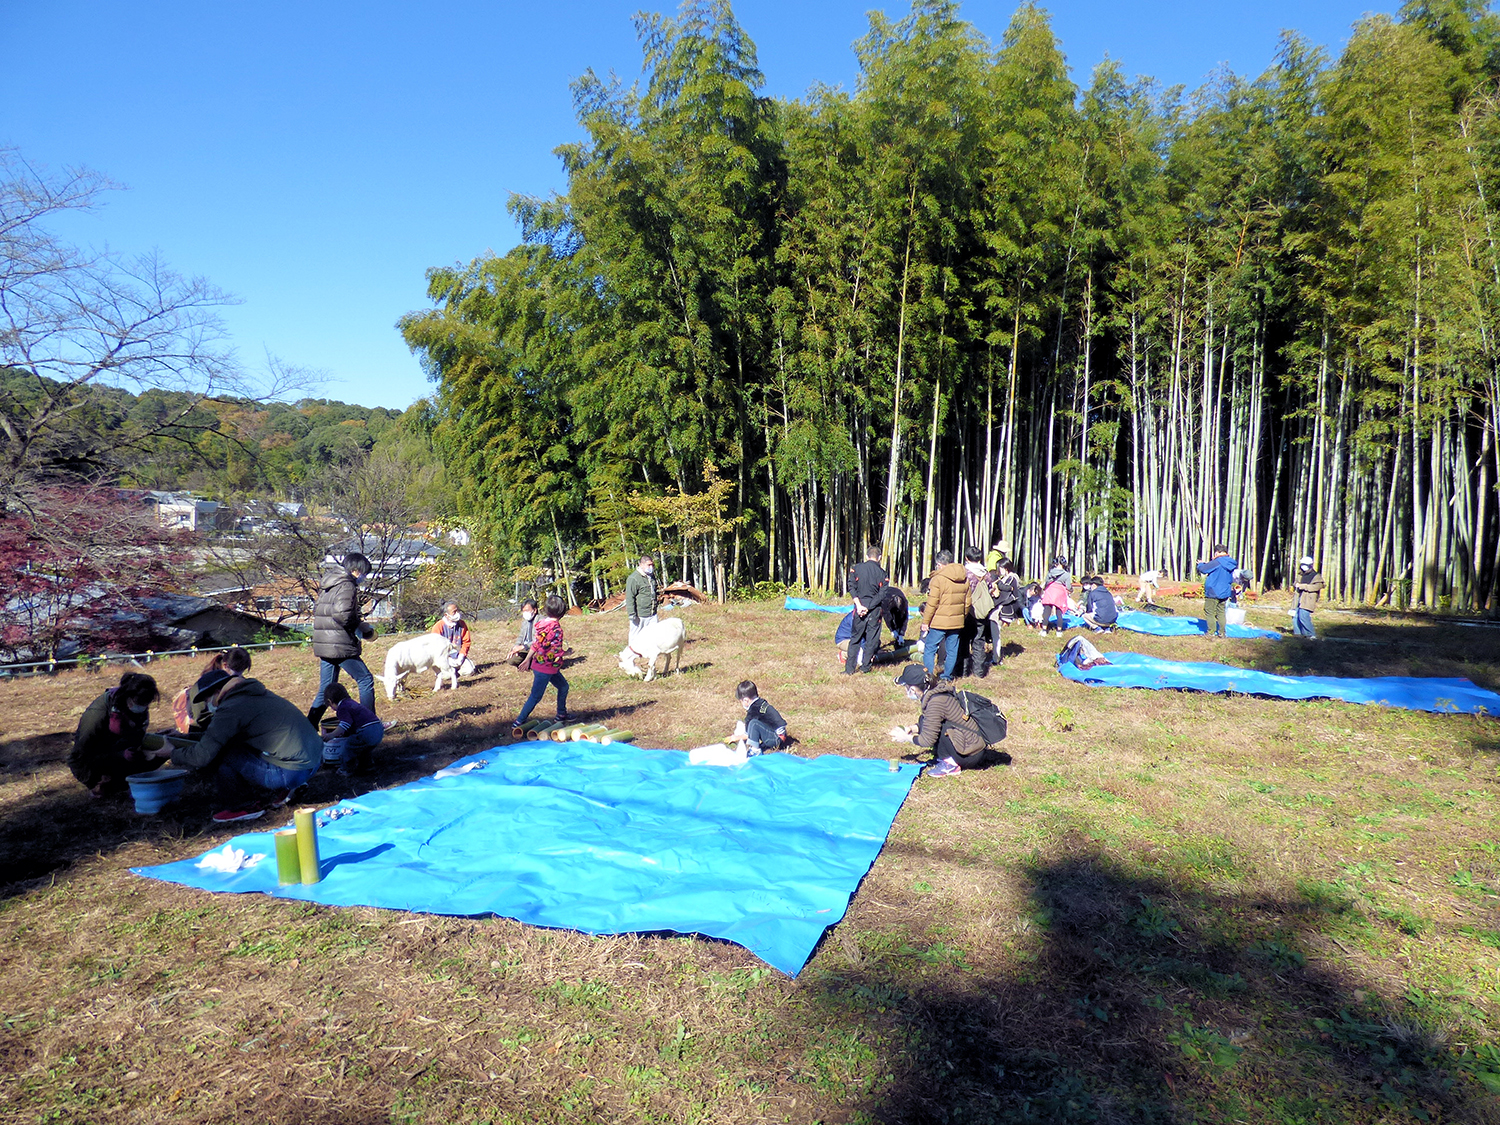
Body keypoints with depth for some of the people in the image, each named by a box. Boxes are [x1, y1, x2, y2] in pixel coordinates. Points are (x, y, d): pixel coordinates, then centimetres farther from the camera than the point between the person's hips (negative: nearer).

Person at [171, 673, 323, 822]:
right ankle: (277, 791, 18)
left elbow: (202, 757, -11)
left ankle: (242, 807, 9)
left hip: (293, 771, -9)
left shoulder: (231, 708, -10)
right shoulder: (258, 694, 17)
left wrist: (173, 753, 9)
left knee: (221, 754, -2)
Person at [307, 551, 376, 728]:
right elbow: (342, 613, -26)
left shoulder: (328, 587, 18)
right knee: (366, 680, 1)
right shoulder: (347, 586, -11)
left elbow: (317, 611, 22)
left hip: (324, 646, 9)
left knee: (325, 689, 15)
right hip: (341, 646, -9)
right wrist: (358, 627, -8)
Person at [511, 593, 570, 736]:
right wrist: (566, 653, -3)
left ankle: (561, 715, 34)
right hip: (546, 668, -9)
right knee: (536, 696, -2)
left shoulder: (542, 623, 2)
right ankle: (518, 723, 3)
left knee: (563, 686, 22)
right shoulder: (556, 628, -23)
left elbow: (535, 644, 9)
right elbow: (556, 651, -23)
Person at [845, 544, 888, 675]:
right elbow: (882, 595, -7)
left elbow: (852, 587, -7)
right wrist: (868, 607, -9)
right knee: (872, 638, 9)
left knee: (855, 637, 8)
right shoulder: (881, 572, -1)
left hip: (860, 607, 1)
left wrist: (859, 605, -9)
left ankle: (850, 668, 5)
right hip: (875, 608, -1)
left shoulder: (856, 568, 0)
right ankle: (865, 667, 12)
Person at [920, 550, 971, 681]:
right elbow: (967, 603, 14)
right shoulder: (965, 579, 6)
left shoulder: (938, 579, -14)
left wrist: (925, 621, -5)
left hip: (939, 623, -6)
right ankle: (947, 676, 20)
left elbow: (931, 604, -13)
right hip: (957, 622, 6)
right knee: (952, 650, 14)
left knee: (929, 650, 4)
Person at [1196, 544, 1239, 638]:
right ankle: (1222, 632, 15)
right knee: (1221, 613, 14)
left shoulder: (1217, 562, -18)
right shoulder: (1232, 564, 6)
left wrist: (1200, 564, 10)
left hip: (1213, 593, -8)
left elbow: (1202, 569, -15)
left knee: (1209, 613, 1)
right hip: (1224, 594, 8)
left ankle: (1211, 632, 2)